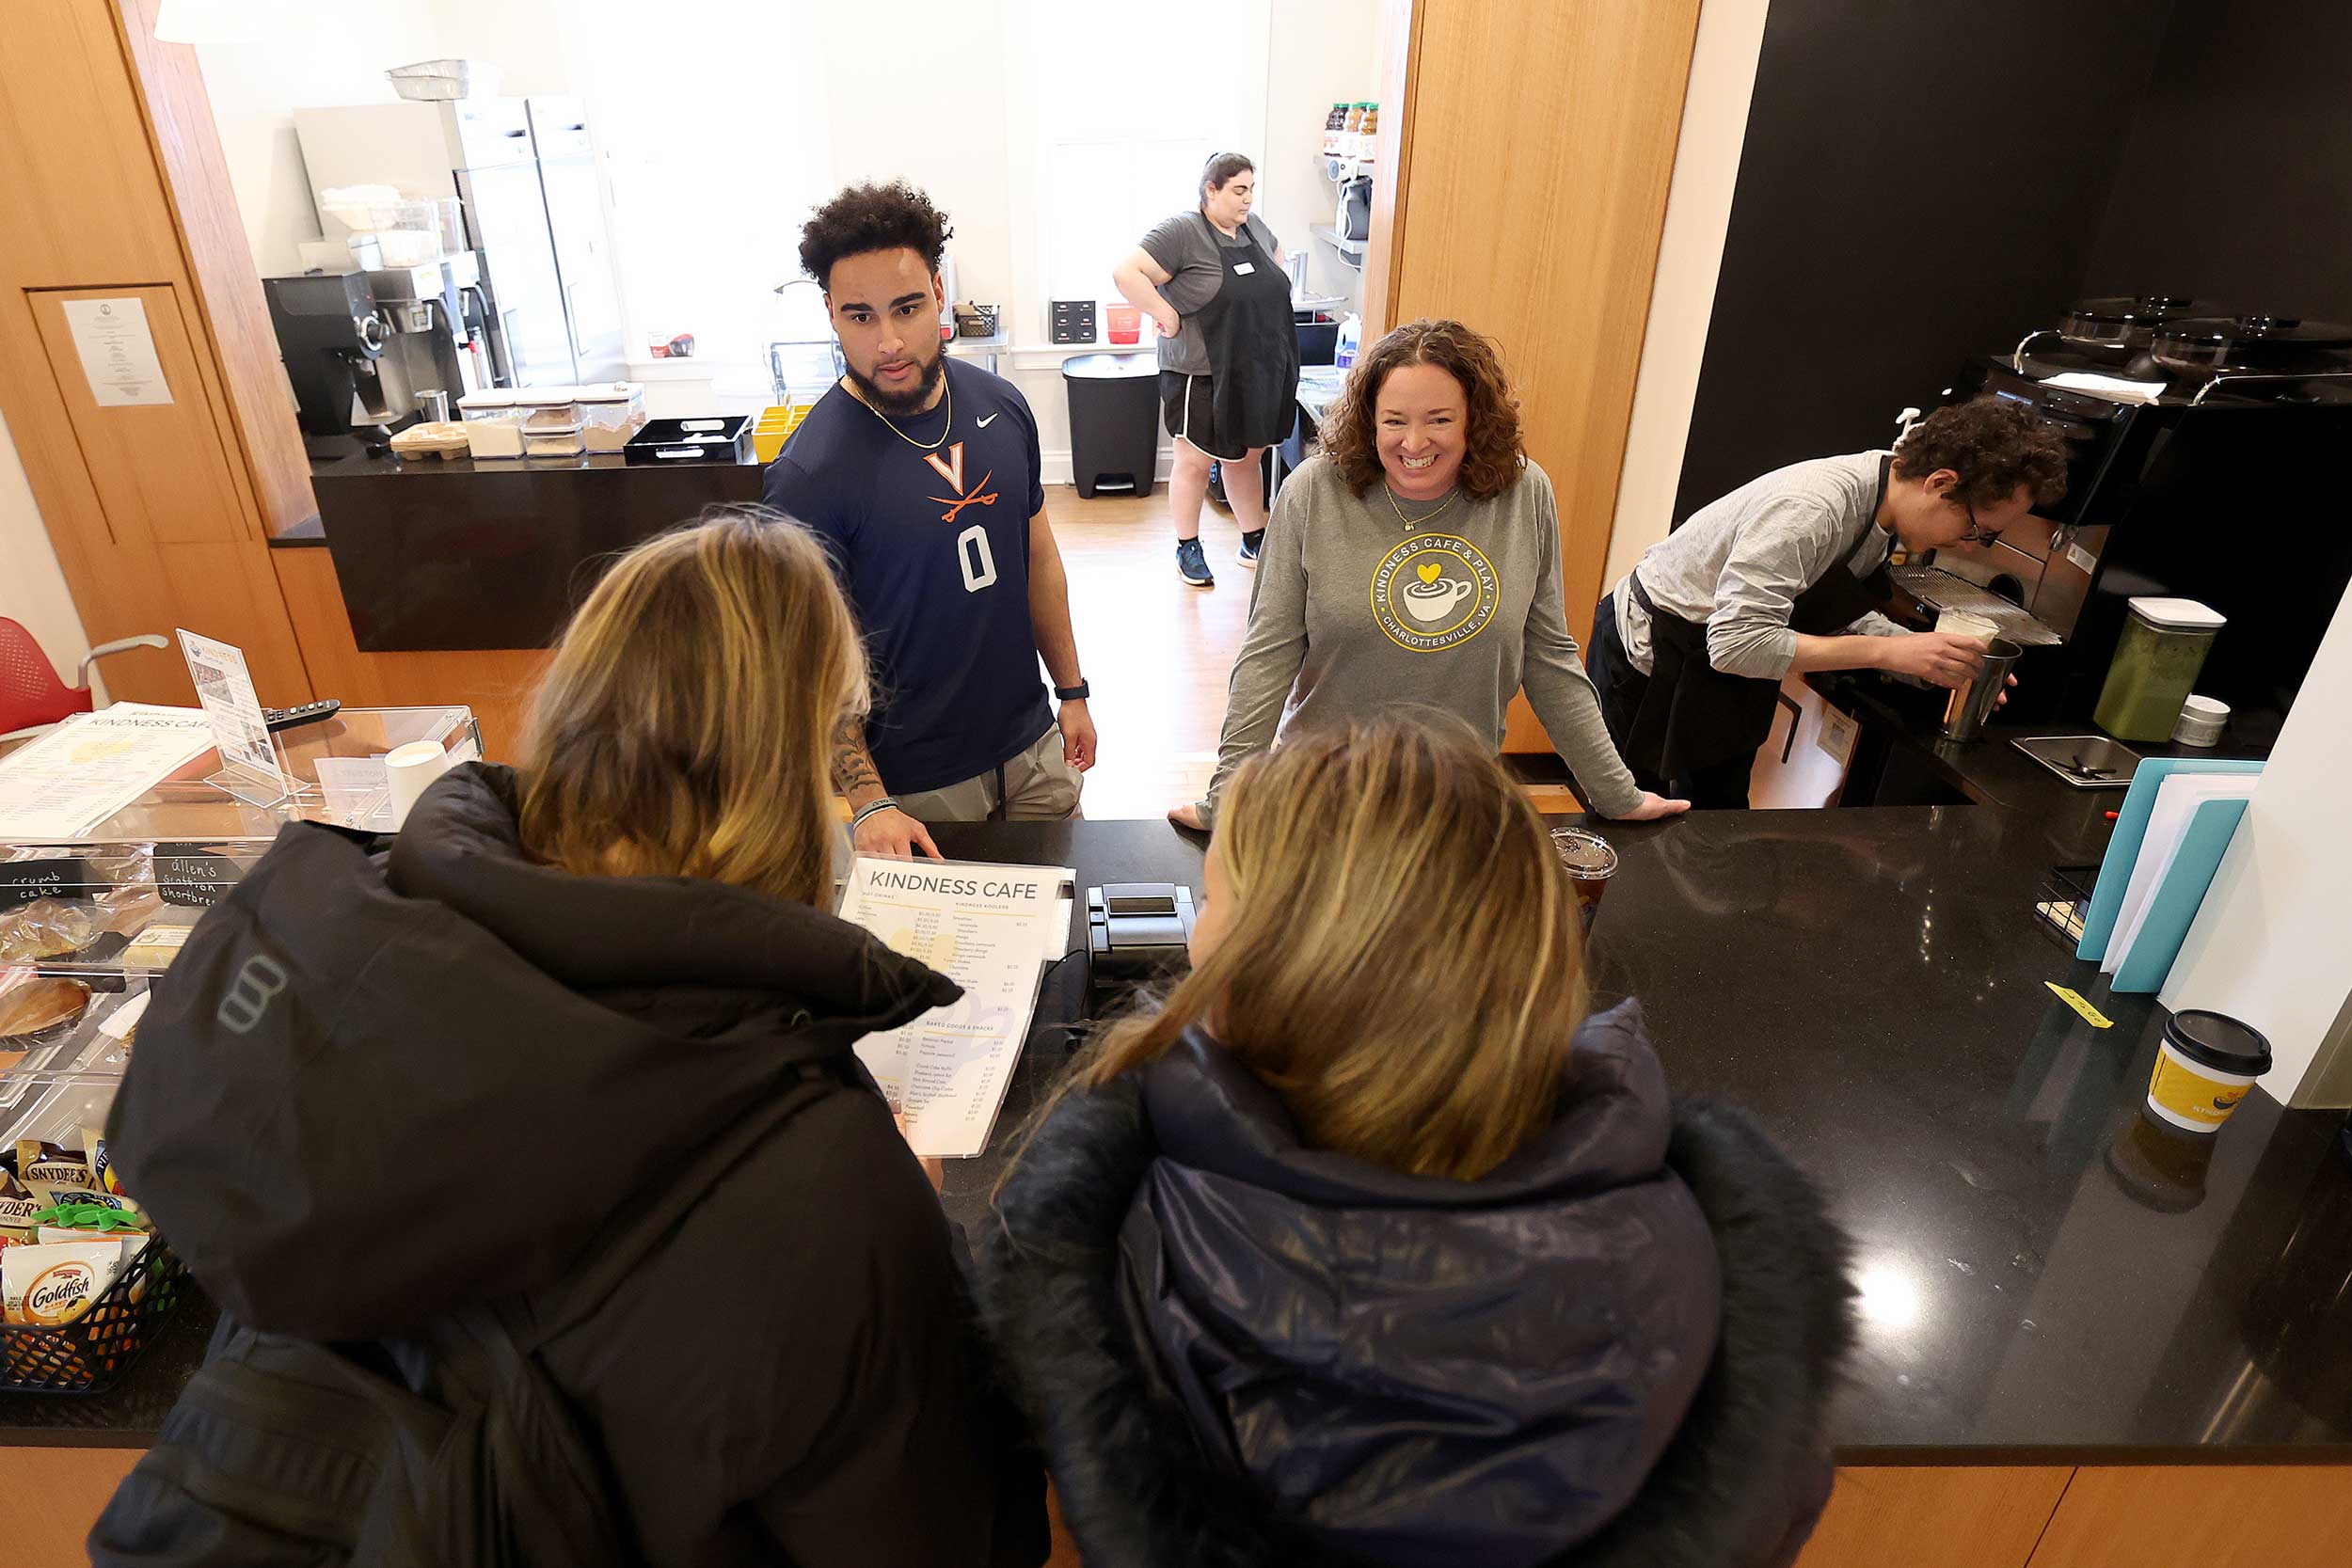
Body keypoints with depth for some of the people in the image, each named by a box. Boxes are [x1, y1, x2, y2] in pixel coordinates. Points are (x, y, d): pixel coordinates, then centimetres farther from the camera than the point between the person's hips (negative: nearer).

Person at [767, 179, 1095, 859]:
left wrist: (1073, 691, 10)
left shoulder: (1001, 404, -3)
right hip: (919, 784, -5)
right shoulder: (810, 471, -20)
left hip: (1033, 742, 5)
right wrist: (869, 802, -26)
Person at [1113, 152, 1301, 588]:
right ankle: (1188, 550, 20)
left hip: (1256, 375, 7)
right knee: (1196, 462, 5)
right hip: (1203, 377, -7)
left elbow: (1279, 258, 30)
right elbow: (1125, 273, -23)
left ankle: (1254, 543, 29)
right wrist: (1167, 315, -21)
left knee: (1247, 457, 17)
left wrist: (1270, 300, 14)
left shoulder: (1254, 226, 8)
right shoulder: (1182, 232, -15)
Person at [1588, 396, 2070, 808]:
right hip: (1649, 662, -9)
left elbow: (1839, 619, 9)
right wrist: (1887, 652, -32)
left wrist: (1944, 662, -5)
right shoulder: (1809, 508, -31)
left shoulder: (1877, 498, -3)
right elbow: (1736, 642, -35)